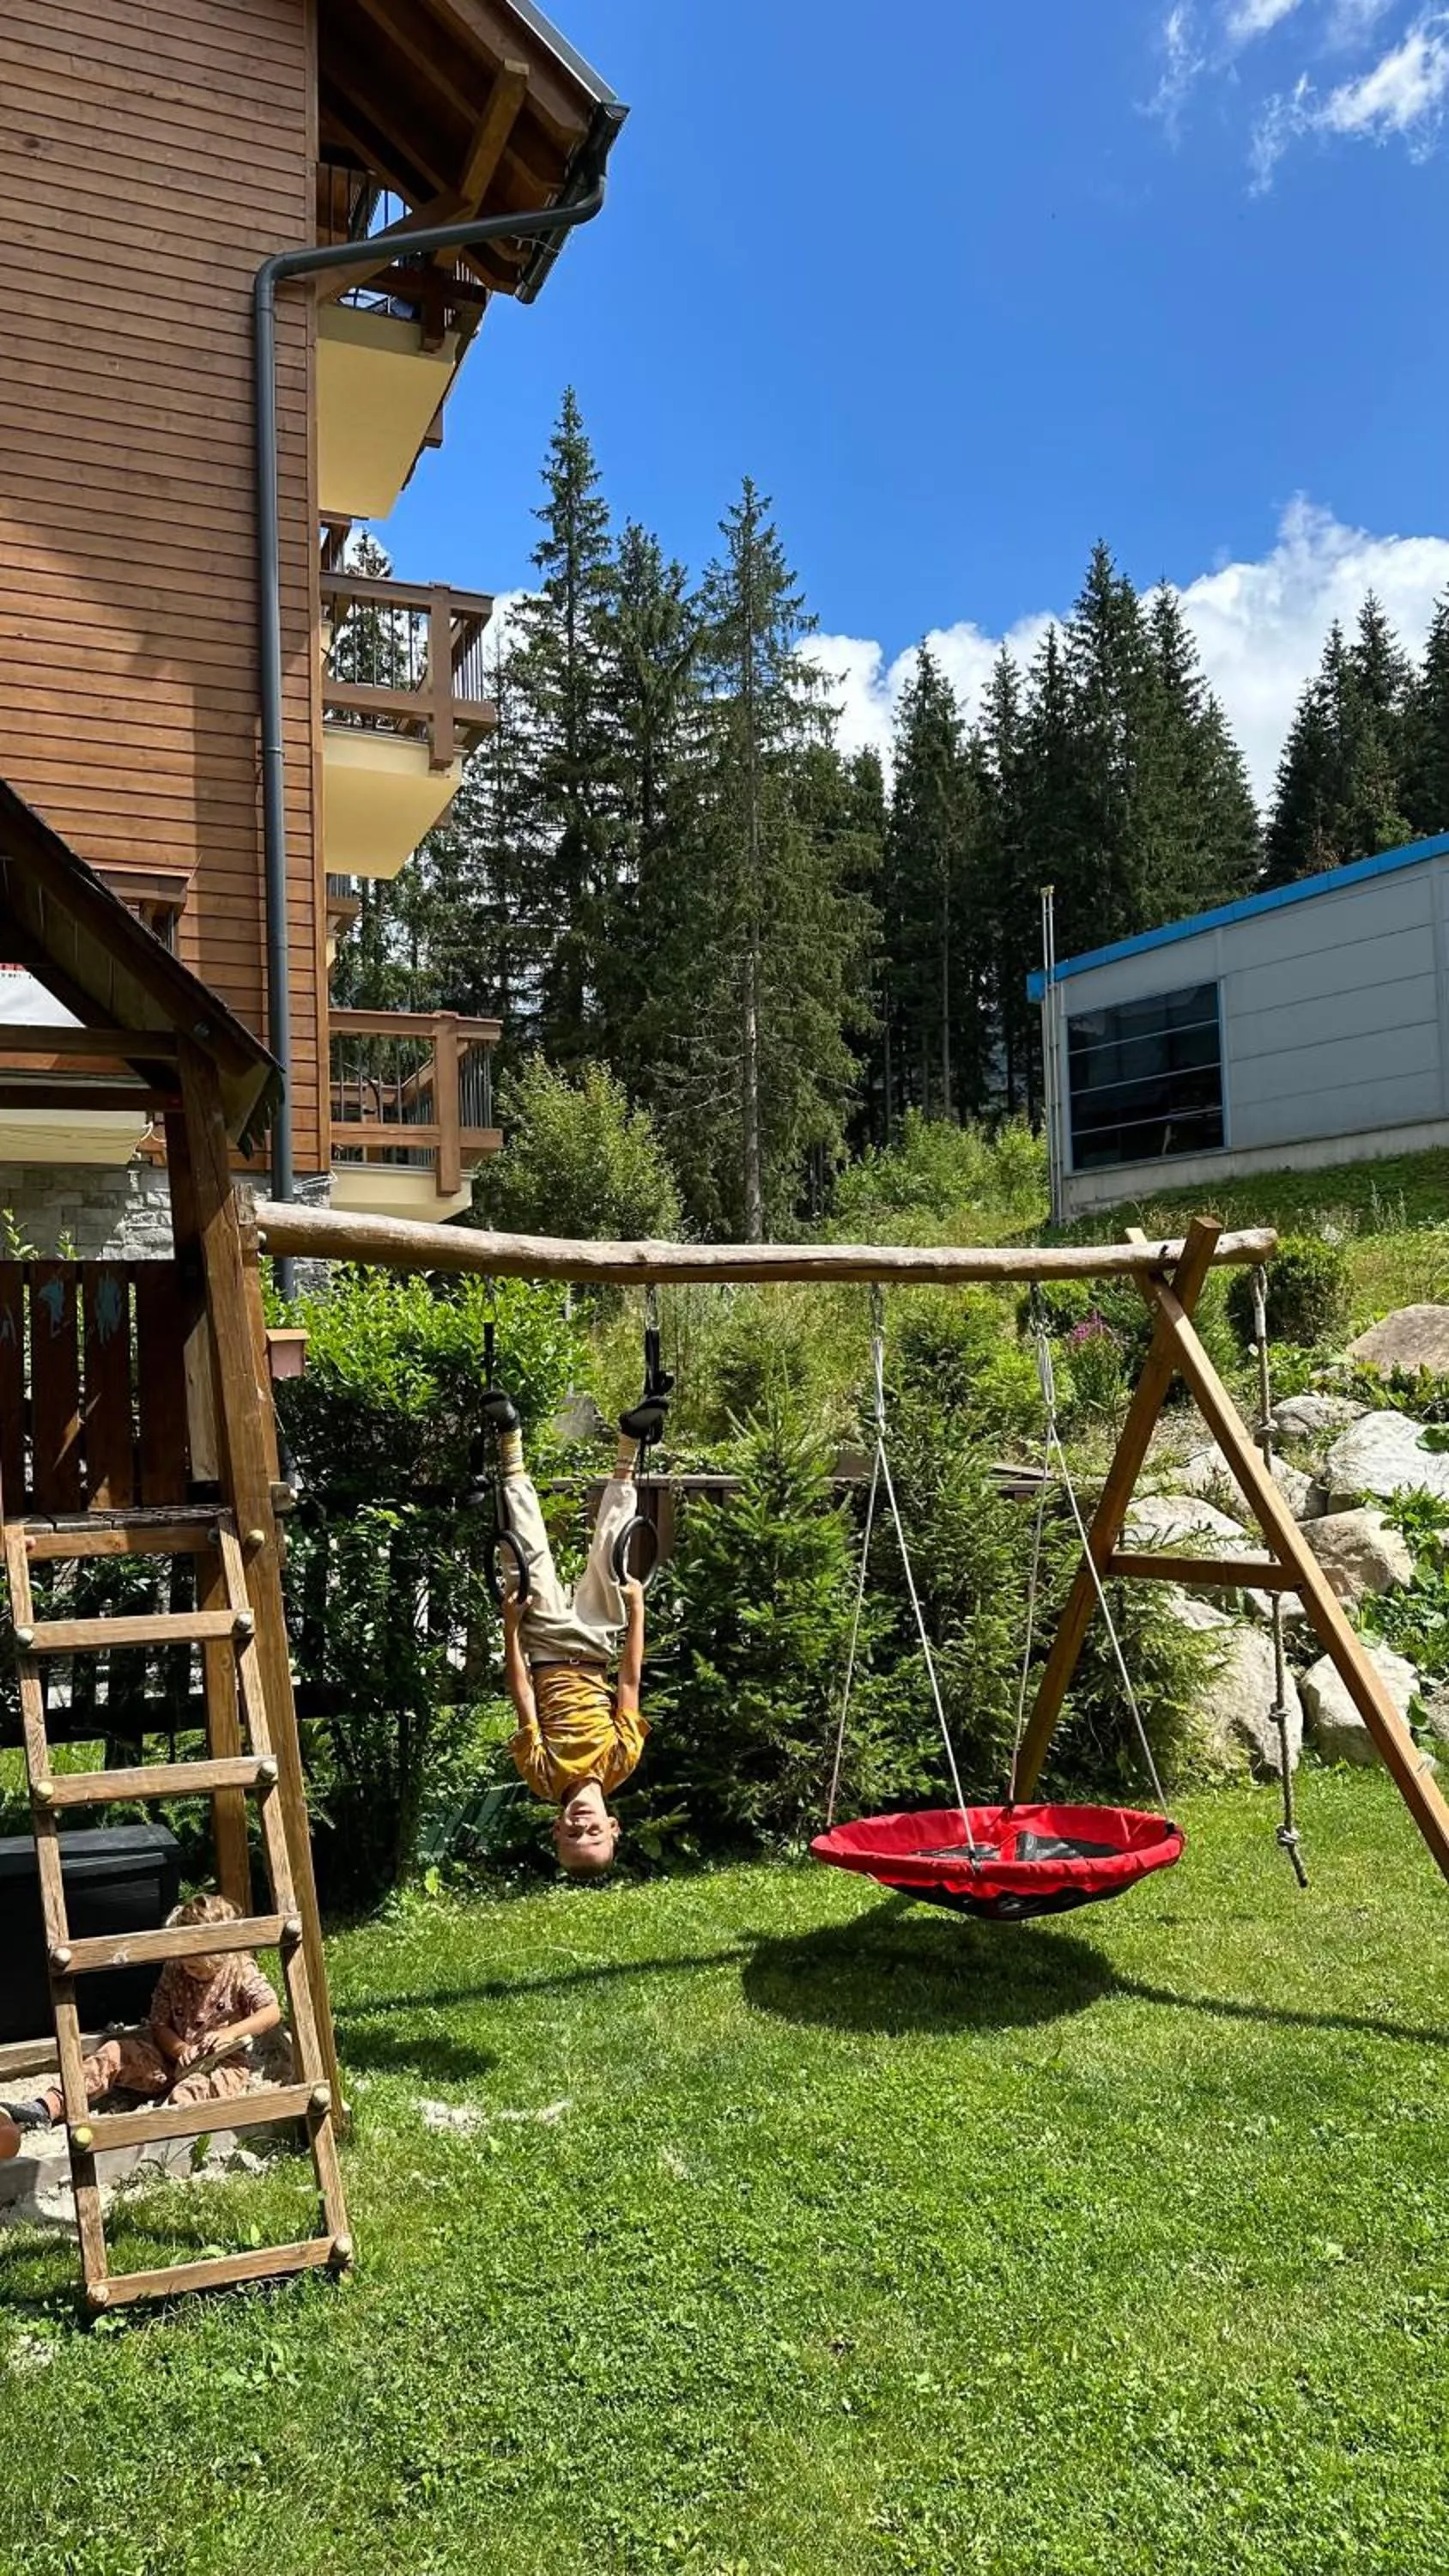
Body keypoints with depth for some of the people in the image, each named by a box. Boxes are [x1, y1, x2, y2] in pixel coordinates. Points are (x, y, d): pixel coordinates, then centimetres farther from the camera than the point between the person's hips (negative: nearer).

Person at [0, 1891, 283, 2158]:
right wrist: (179, 2049, -16)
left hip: (222, 2061, -4)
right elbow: (160, 2025, 6)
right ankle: (47, 2107, -26)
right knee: (114, 2053, -15)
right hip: (175, 2058, 4)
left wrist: (231, 2032, -31)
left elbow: (272, 2012, -17)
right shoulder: (172, 1973, 3)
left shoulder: (242, 1971, -9)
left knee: (187, 2093, -37)